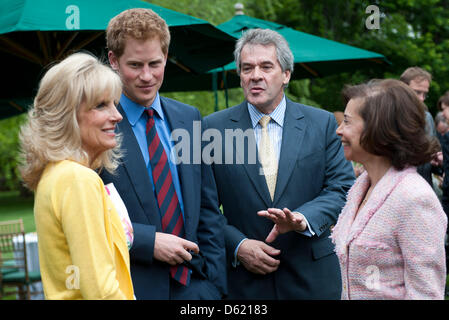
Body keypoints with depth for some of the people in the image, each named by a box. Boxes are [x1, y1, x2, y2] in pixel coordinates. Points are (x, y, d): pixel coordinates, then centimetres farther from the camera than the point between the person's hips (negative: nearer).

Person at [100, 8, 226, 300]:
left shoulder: (190, 119, 9)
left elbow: (208, 208, 10)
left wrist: (215, 283, 4)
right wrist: (149, 242, -18)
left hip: (192, 285, 4)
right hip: (130, 287, -4)